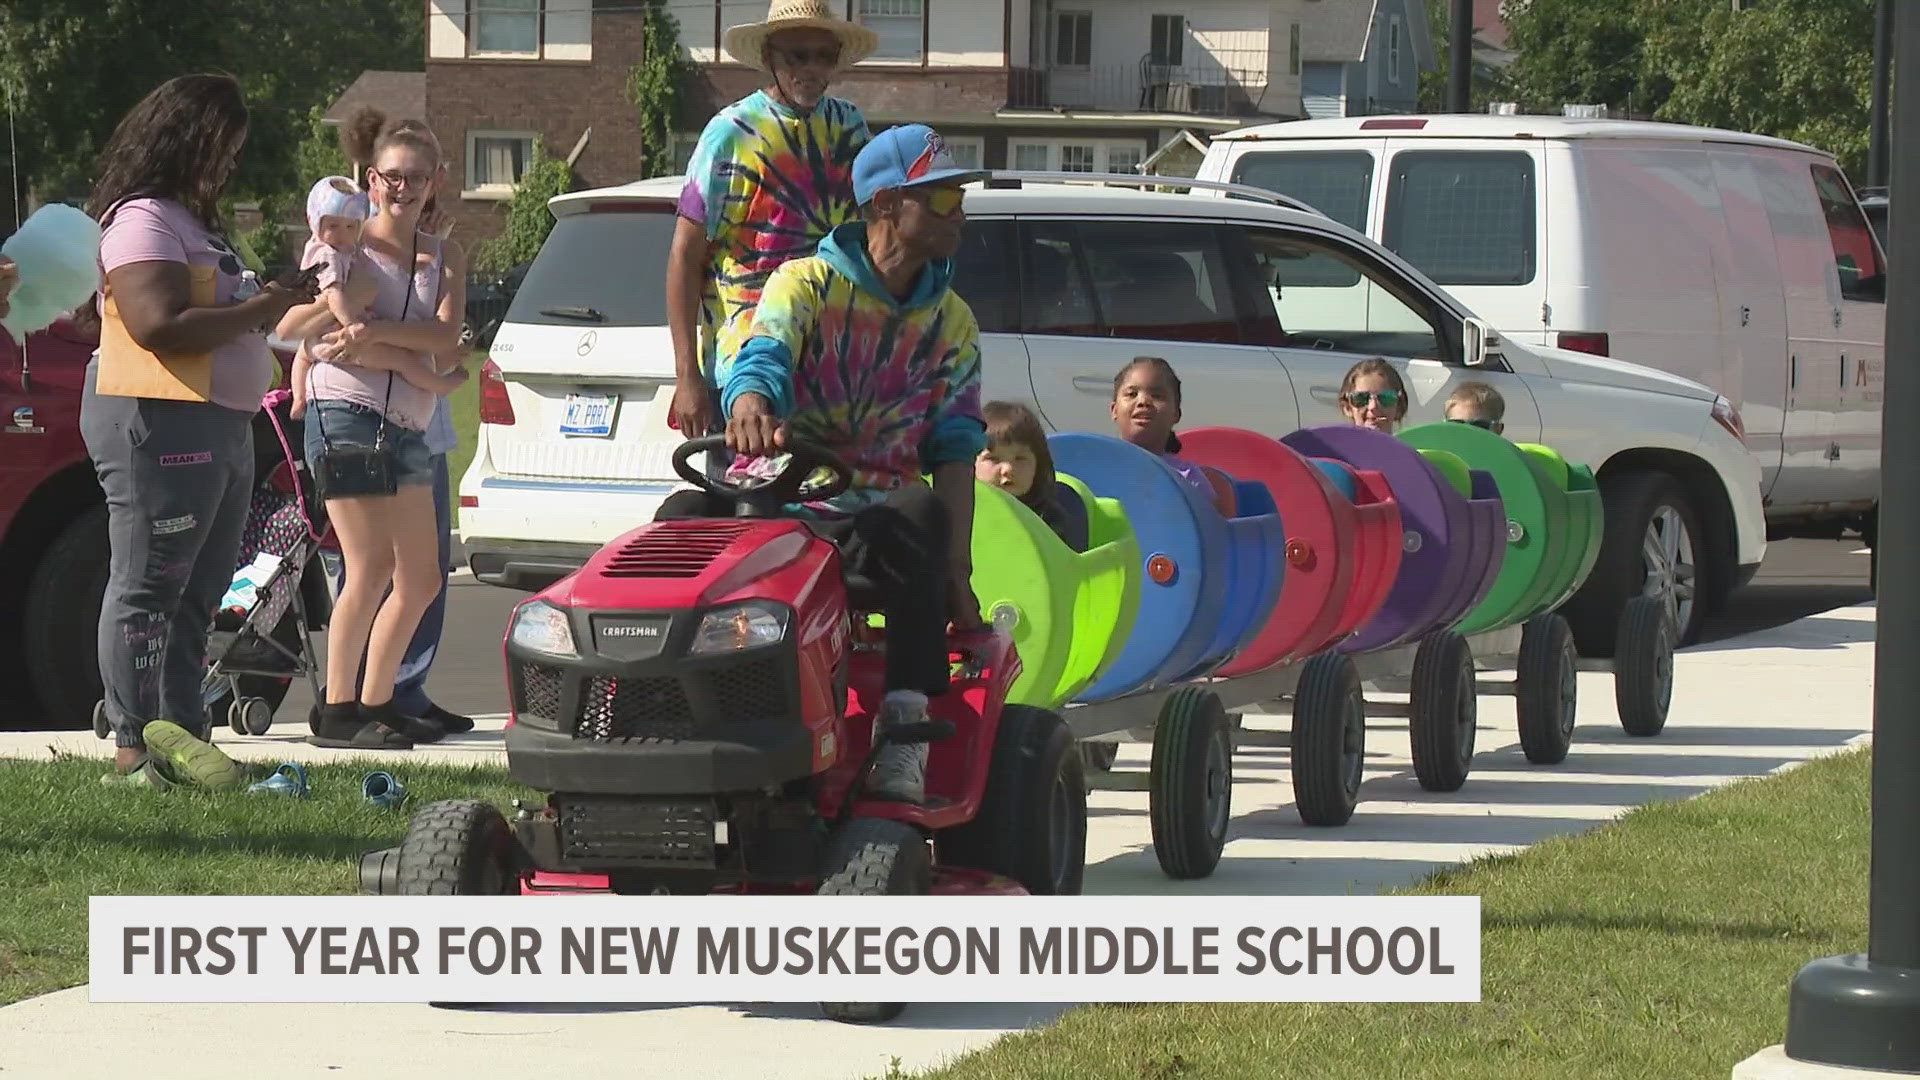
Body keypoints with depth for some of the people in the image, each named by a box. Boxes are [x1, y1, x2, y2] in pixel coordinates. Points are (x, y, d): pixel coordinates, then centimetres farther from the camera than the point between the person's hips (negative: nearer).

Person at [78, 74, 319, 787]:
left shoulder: (191, 222, 22)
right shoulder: (143, 220, -12)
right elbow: (160, 326, -24)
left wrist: (265, 303, 11)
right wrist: (260, 310, -16)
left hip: (221, 427, 11)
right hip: (160, 425, -11)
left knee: (197, 593, 11)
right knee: (147, 587, -8)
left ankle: (184, 734, 14)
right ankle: (133, 748, -8)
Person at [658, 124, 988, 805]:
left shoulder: (950, 323, 14)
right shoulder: (806, 284, 3)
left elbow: (956, 450, 8)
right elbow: (759, 363, -16)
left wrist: (957, 573, -6)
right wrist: (751, 408, -43)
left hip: (873, 518, 2)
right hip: (775, 501, -1)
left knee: (920, 514, -36)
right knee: (685, 515, -34)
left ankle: (905, 727, -43)